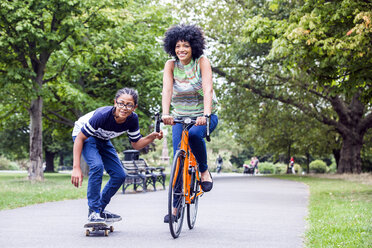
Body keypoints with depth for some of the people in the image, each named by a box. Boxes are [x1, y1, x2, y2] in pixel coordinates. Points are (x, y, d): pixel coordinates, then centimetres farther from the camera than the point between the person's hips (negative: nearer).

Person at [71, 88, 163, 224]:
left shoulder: (132, 119, -22)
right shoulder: (103, 115, -38)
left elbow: (136, 144, -7)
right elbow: (80, 138, -30)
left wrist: (152, 136, -27)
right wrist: (76, 168, -35)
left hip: (102, 140, 6)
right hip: (84, 135, -6)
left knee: (120, 175, -3)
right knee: (97, 166, -31)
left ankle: (100, 208, 15)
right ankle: (93, 211, -18)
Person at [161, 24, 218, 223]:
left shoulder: (202, 62, -11)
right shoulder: (171, 65, -4)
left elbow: (207, 89, -25)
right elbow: (167, 89, -19)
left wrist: (206, 114, -41)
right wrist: (165, 113, -36)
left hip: (203, 116, -2)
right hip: (180, 116, 3)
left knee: (194, 134, -36)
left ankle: (204, 171, -11)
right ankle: (176, 206, 2)